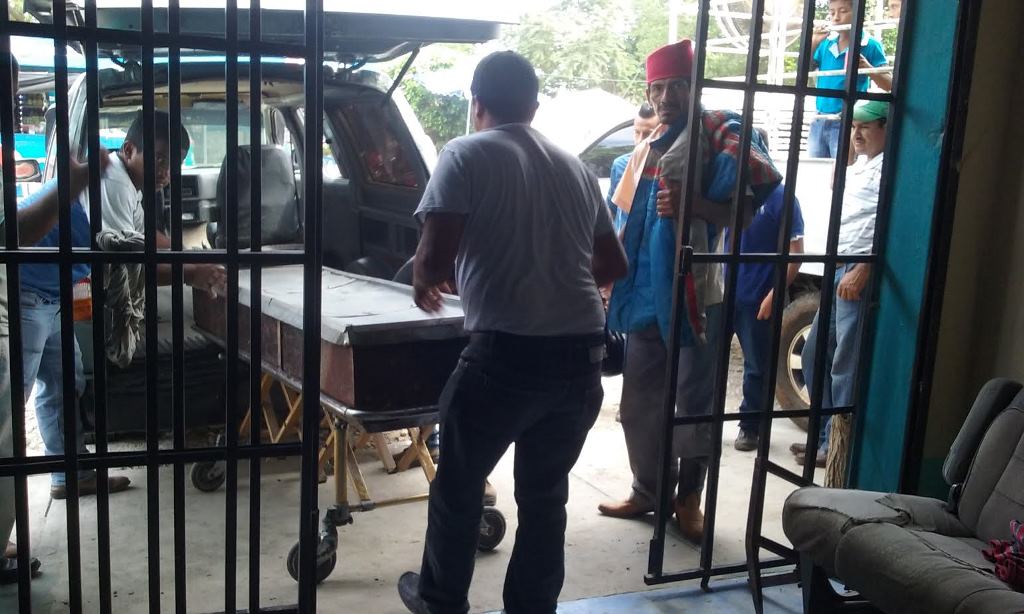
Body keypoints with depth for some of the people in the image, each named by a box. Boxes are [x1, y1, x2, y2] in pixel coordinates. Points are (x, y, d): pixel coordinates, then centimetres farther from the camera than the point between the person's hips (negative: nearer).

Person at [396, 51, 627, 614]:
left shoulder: (466, 156, -3)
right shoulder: (575, 168, 15)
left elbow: (436, 258, -11)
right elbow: (614, 265, 21)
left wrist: (422, 284, 12)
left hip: (506, 354, -5)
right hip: (582, 356, 5)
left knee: (457, 486, 18)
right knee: (545, 494, 19)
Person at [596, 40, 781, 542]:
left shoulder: (719, 135, -5)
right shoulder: (645, 151, 16)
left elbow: (746, 210, -12)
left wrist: (691, 205, -26)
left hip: (696, 292, -6)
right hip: (645, 293, 7)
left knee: (695, 400, 3)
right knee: (639, 400, 12)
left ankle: (689, 498, 18)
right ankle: (647, 490, 27)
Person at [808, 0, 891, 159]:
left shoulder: (869, 45, -3)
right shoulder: (825, 42, 8)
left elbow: (888, 85, -3)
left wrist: (868, 67, -21)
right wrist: (814, 43, -4)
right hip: (819, 121, 5)